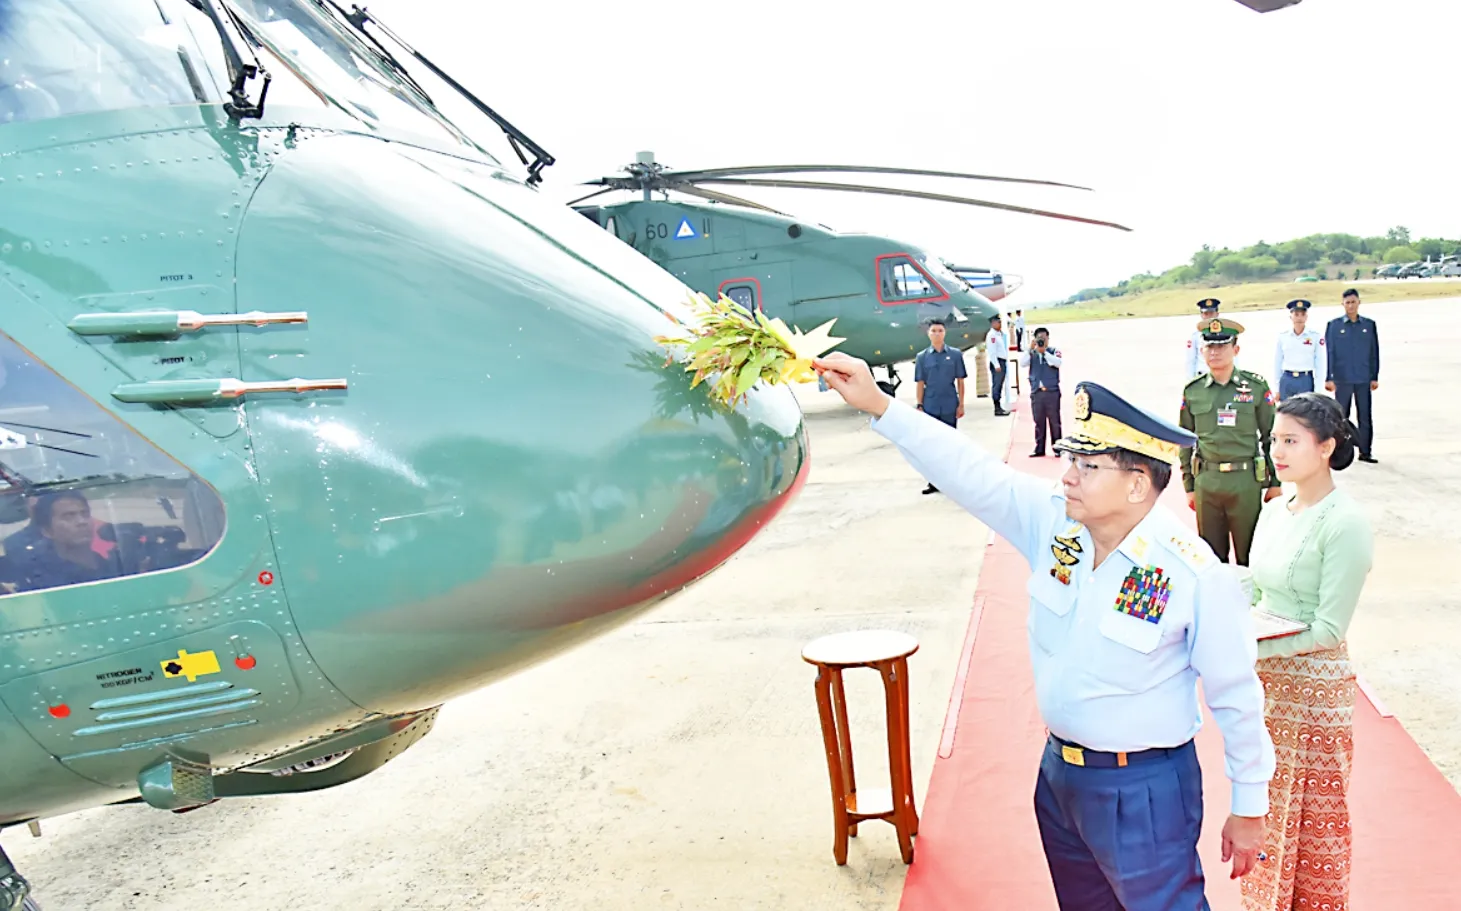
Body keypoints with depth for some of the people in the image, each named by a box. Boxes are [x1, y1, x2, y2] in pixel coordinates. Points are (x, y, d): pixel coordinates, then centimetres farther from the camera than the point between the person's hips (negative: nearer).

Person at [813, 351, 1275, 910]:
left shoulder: (1195, 574, -21)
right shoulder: (1052, 520, -8)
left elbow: (1236, 695, -12)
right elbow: (967, 470, -12)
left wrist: (1250, 807, -2)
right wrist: (879, 406, -19)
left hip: (1144, 791, -6)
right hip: (1058, 775, 6)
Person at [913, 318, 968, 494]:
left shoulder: (955, 355, 0)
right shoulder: (922, 357, 3)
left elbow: (960, 381, 2)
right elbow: (920, 383, 4)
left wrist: (961, 404, -1)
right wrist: (919, 405, -1)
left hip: (950, 406, -1)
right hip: (930, 407, 1)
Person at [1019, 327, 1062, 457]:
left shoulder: (1054, 351, 5)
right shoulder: (1031, 353, 10)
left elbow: (1057, 363, -14)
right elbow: (1022, 363, -6)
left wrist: (1044, 351, -15)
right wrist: (1030, 349, -12)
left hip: (1052, 392, -2)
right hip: (1036, 392, 2)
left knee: (1054, 421, -1)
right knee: (1039, 422, 6)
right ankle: (1039, 449, 11)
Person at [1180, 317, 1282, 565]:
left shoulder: (1256, 386, 0)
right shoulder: (1192, 391, 5)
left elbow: (1271, 437, 3)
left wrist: (1275, 483, 2)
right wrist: (1188, 486, 8)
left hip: (1246, 482, -2)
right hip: (1206, 482, 2)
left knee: (1248, 554, 7)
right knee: (1211, 555, 11)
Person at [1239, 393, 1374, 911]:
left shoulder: (1344, 524, -18)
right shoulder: (1275, 510, 5)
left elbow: (1329, 629, -20)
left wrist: (1248, 650, -25)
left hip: (1314, 687, -7)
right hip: (1264, 680, 7)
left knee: (1316, 815, 10)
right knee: (1268, 808, 19)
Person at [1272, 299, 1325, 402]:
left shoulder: (1315, 337, 0)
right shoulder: (1282, 337, 6)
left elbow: (1320, 365, 0)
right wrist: (1277, 389, 8)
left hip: (1306, 380, -2)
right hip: (1286, 381, 2)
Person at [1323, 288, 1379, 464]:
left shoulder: (1369, 325, 6)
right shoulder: (1334, 325, 1)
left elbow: (1374, 352, 8)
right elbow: (1329, 352, 0)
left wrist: (1374, 377, 5)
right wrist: (1329, 378, -3)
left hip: (1364, 379, 2)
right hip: (1342, 380, -2)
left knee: (1365, 416, 4)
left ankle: (1365, 452, 12)